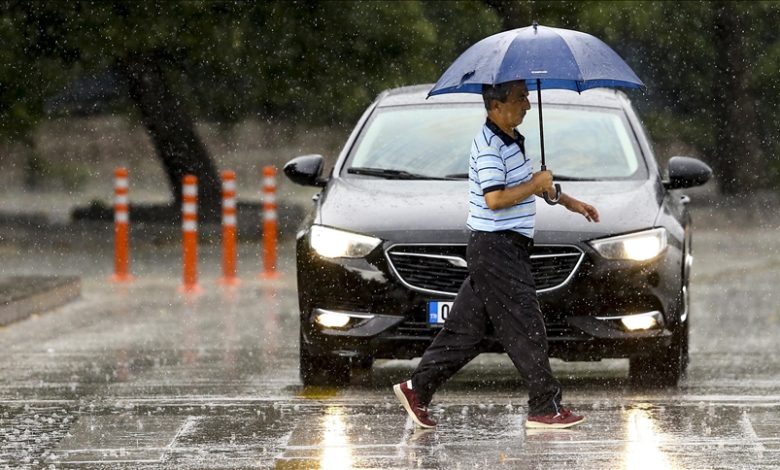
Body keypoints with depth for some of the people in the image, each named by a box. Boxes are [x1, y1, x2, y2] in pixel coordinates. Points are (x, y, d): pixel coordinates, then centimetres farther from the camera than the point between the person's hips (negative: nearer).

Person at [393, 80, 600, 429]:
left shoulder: (511, 141, 15)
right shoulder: (489, 146, -17)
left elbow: (523, 184, 31)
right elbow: (495, 198, -26)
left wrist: (569, 203, 30)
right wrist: (537, 184, -16)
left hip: (507, 247, 10)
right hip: (495, 246, -10)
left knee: (468, 326, 11)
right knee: (526, 329, -7)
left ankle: (417, 389, 13)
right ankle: (545, 408, -3)